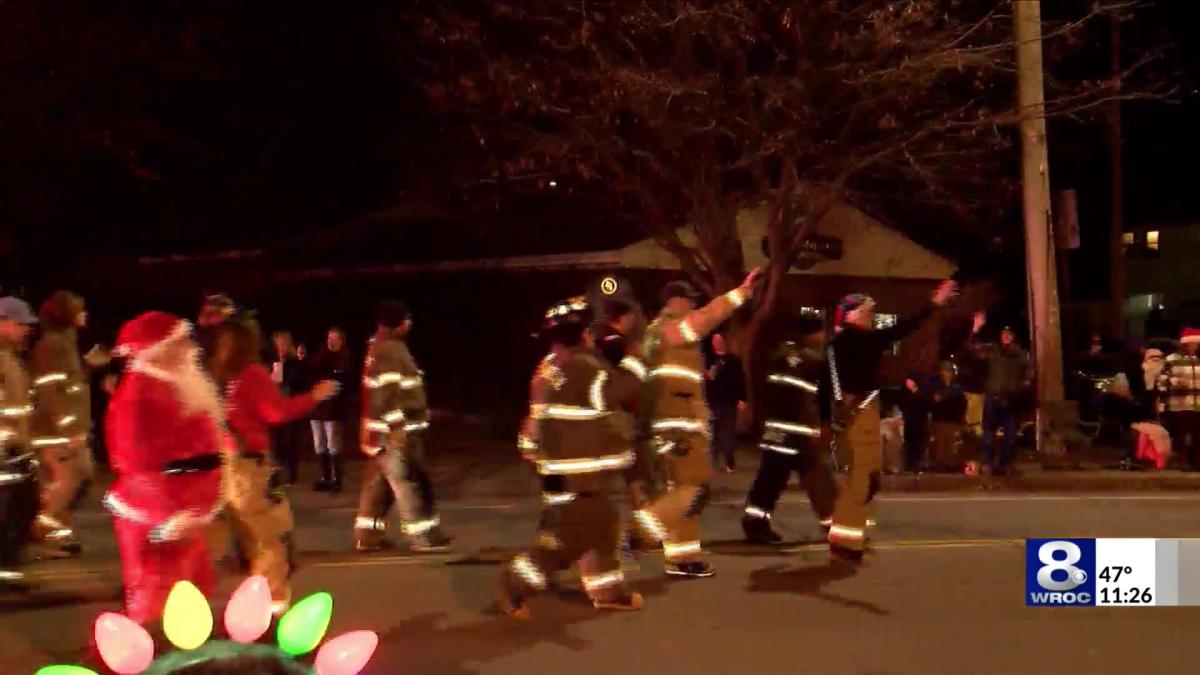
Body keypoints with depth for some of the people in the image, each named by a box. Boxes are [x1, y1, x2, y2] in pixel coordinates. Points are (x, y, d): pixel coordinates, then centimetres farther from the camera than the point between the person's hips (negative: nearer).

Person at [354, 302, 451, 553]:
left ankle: (367, 535, 18)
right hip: (396, 430, -10)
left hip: (381, 430, 10)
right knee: (409, 480, -5)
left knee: (379, 482, 13)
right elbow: (388, 394, -24)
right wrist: (399, 430, -26)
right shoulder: (391, 350, -17)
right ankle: (424, 536, 0)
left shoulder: (380, 347, 16)